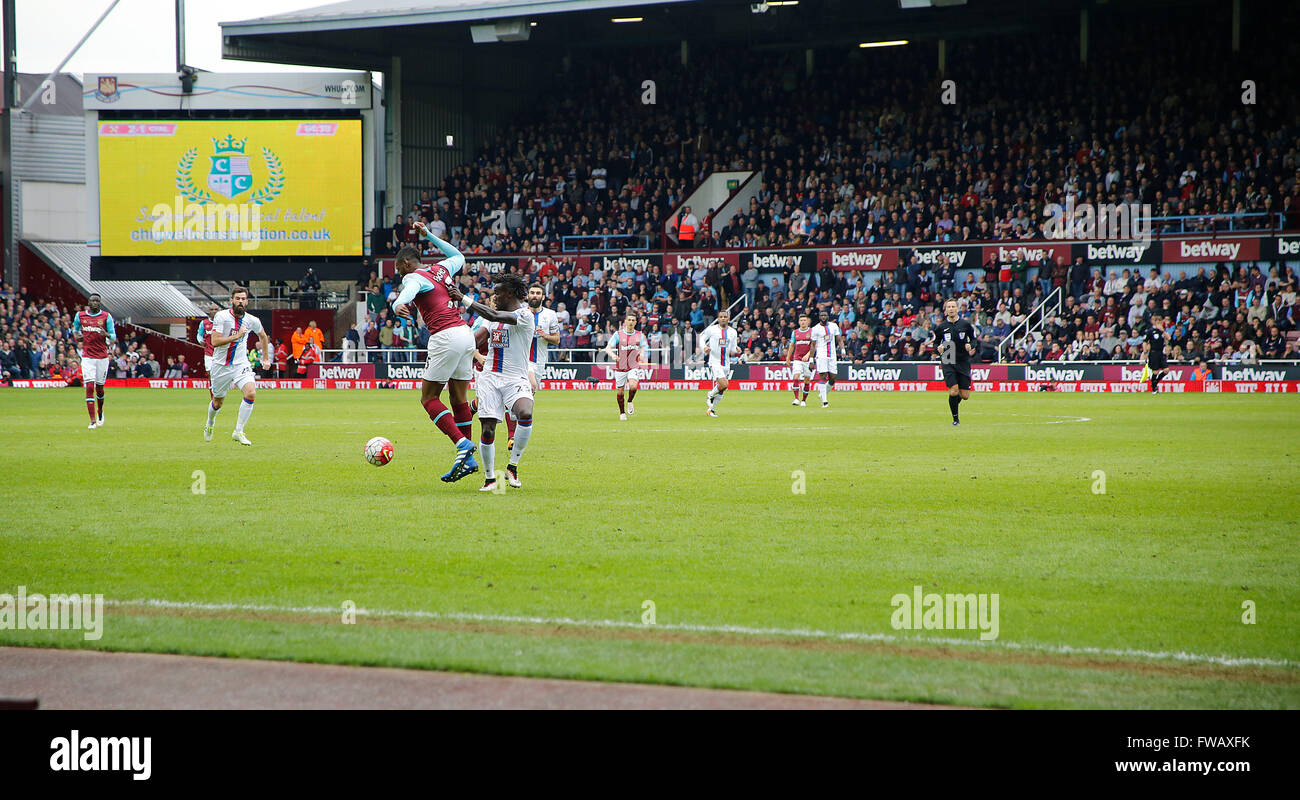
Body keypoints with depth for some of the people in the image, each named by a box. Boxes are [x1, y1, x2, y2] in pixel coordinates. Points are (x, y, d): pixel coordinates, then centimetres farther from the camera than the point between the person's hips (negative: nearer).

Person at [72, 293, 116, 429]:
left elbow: (113, 337, -2)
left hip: (102, 357, 0)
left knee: (99, 388, 9)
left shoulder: (106, 316, -1)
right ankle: (92, 420, -12)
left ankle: (100, 411, 38)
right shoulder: (80, 315, 4)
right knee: (89, 387, -11)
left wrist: (106, 334, -25)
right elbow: (75, 328, 23)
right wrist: (76, 335, 0)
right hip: (87, 357, 0)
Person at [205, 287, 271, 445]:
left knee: (251, 393, -23)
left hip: (241, 364, 2)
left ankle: (238, 432, -12)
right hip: (221, 365, -2)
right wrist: (236, 336, -25)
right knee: (218, 402, 11)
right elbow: (215, 341, -20)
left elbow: (263, 336, 20)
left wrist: (266, 358, 21)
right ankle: (210, 424, 45)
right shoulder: (221, 316, -13)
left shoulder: (252, 320, -2)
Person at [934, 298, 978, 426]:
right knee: (953, 391, -16)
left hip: (963, 362, 1)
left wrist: (970, 346, -8)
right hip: (947, 362, -1)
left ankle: (956, 399, 38)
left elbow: (973, 338, 13)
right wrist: (939, 347, -11)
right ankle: (955, 418, 3)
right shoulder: (941, 327, 1)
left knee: (965, 395, 0)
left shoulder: (966, 324, 1)